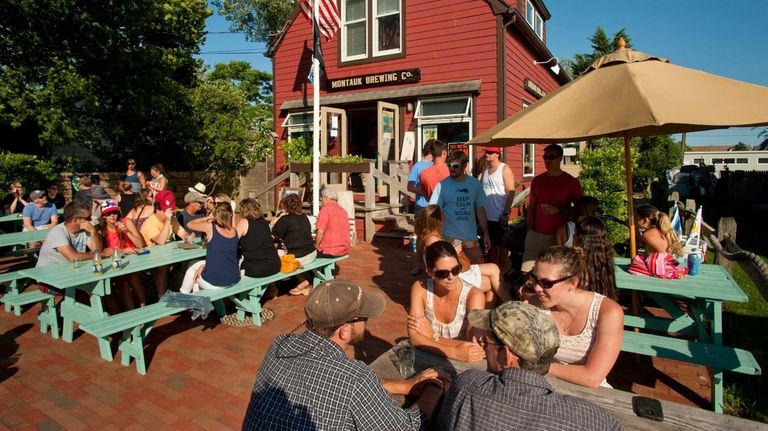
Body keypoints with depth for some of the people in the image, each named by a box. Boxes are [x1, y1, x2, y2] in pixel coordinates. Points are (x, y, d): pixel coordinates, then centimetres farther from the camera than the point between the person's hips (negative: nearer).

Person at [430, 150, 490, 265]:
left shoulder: (475, 184, 3)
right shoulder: (442, 185, -6)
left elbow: (480, 210, 10)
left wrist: (486, 234, 9)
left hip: (471, 238, 3)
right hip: (450, 238, -3)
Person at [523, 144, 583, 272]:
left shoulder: (571, 182, 0)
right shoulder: (537, 180, 11)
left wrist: (558, 210, -14)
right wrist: (530, 230, 6)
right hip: (536, 235, 3)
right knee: (528, 270, -4)